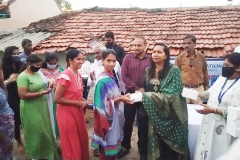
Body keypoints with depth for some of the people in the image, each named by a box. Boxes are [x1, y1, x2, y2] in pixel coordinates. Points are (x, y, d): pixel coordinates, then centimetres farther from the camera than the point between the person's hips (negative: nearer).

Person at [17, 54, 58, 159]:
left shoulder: (38, 73, 6)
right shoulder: (23, 77, -16)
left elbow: (42, 85, 23)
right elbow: (23, 95, -24)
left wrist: (50, 82, -1)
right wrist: (42, 93, -23)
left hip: (42, 108, 7)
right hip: (31, 111, -7)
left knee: (44, 132, 16)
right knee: (36, 133, 4)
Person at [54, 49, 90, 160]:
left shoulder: (78, 75, 6)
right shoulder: (65, 76, -20)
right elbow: (57, 99, -20)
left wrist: (83, 101, -1)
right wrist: (79, 103, -18)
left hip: (78, 112, 8)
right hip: (67, 113, -8)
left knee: (83, 139, 17)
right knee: (72, 143, 7)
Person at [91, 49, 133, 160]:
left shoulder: (111, 77, 5)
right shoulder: (102, 80, -20)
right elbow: (103, 104, -20)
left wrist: (122, 97, -2)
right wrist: (120, 99, -21)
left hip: (113, 115, 8)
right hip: (106, 117, -8)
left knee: (112, 145, 19)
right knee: (107, 148, 5)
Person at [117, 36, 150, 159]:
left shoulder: (151, 60, -2)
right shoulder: (127, 58, 0)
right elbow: (124, 76, -7)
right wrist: (136, 89, -14)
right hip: (130, 94, 1)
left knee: (143, 122, 10)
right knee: (128, 121, 10)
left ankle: (142, 147, 28)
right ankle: (125, 146, 26)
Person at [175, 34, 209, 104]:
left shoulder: (201, 57, 2)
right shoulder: (180, 57, -1)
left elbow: (205, 72, 11)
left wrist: (206, 86, 13)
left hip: (199, 88, 1)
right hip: (184, 89, -1)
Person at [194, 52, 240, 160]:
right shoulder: (222, 78, 6)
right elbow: (210, 93, 13)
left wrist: (212, 110, -27)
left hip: (222, 127, -7)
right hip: (209, 122, 7)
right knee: (206, 149, 18)